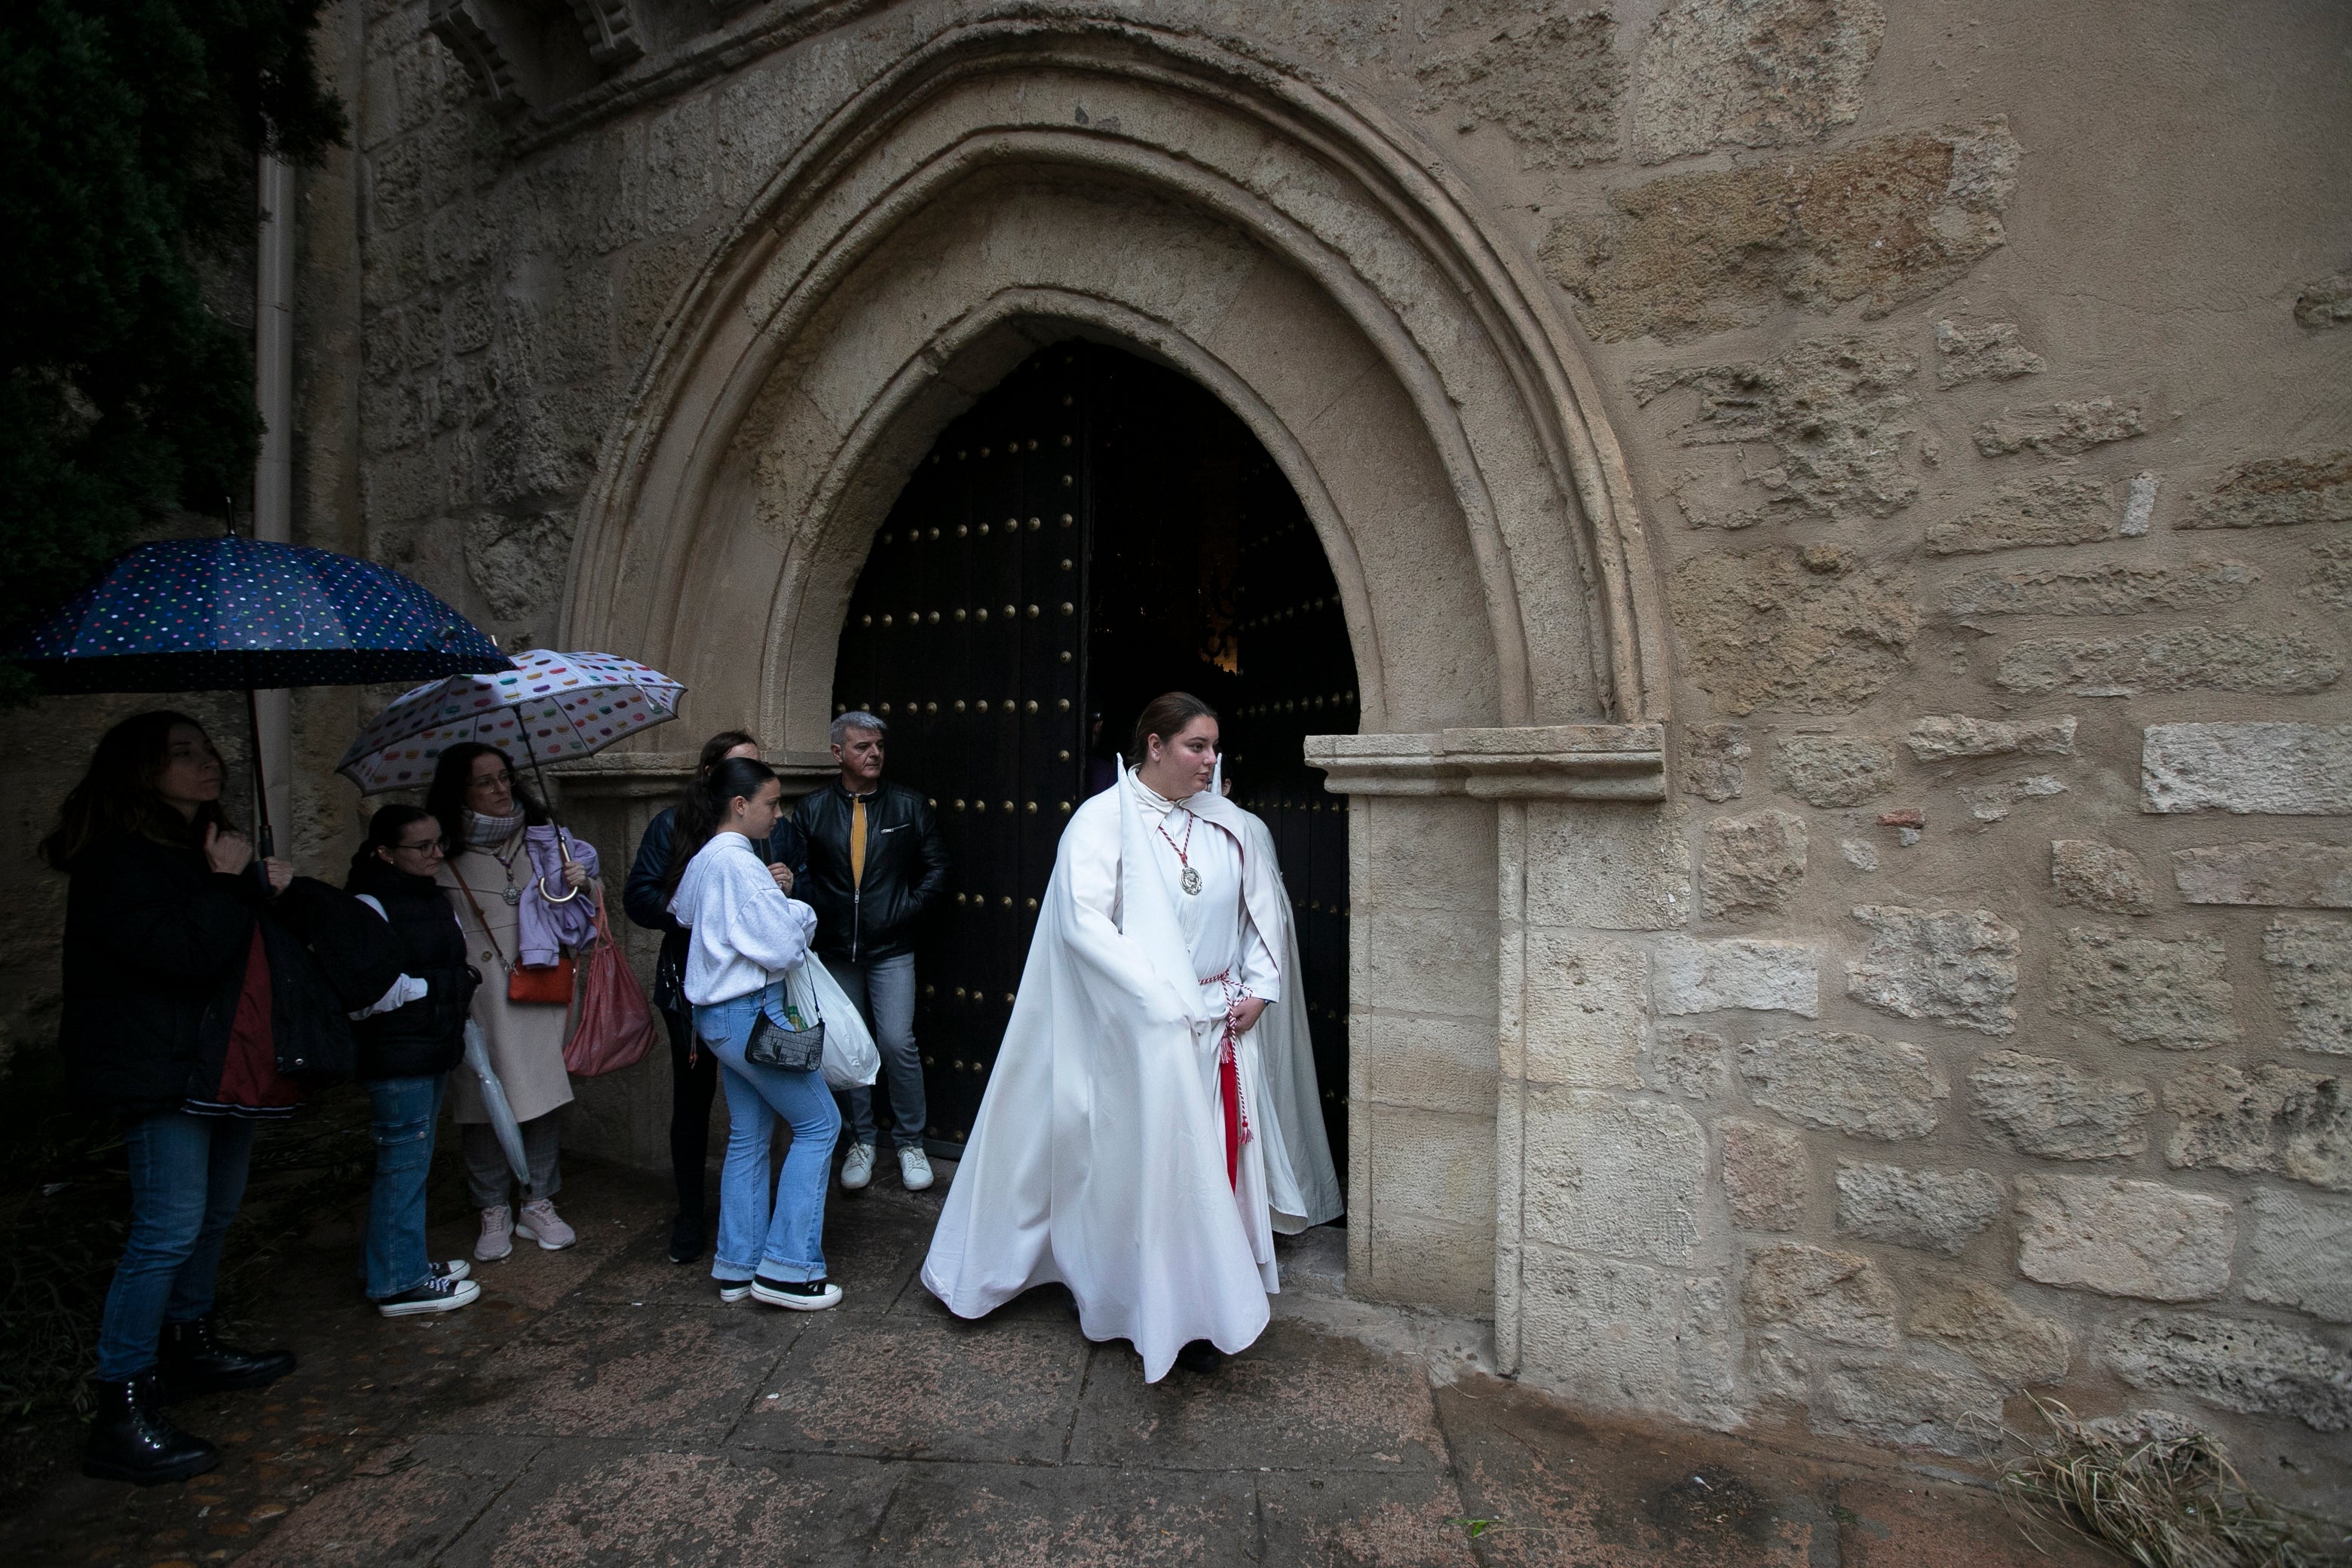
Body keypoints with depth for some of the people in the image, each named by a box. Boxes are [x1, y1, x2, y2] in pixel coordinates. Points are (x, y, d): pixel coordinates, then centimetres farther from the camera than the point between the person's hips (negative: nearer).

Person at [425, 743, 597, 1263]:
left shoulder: (540, 837, 8)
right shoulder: (441, 853, -1)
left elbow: (565, 909, 19)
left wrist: (577, 881, -1)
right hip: (476, 998, -2)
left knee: (542, 1092, 4)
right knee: (483, 1099, 3)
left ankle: (538, 1205, 20)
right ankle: (494, 1211, 21)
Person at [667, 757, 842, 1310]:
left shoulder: (702, 859, 10)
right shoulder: (738, 862, -19)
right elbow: (783, 948, -22)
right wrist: (801, 914, -1)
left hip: (720, 1015, 10)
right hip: (752, 1014, -10)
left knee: (749, 1136, 16)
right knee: (819, 1123, 1)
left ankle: (737, 1267, 25)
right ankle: (787, 1268, 6)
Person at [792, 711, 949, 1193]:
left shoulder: (907, 805, 0)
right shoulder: (812, 810, 1)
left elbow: (936, 864, 5)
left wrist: (908, 908, -3)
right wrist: (817, 914, -4)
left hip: (891, 949, -1)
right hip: (835, 950, 2)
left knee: (898, 1042, -8)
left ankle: (910, 1141, 12)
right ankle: (862, 1139, 28)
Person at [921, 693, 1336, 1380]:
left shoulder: (1229, 823, 5)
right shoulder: (1102, 819, -11)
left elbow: (1266, 908, 12)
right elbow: (1085, 921, -19)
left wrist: (1260, 988, 2)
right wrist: (1162, 1001, -21)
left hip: (1221, 1023, 5)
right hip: (1139, 1033, -5)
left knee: (1215, 1160, 12)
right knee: (1152, 1163, 5)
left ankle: (1211, 1298, 31)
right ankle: (1173, 1315, 24)